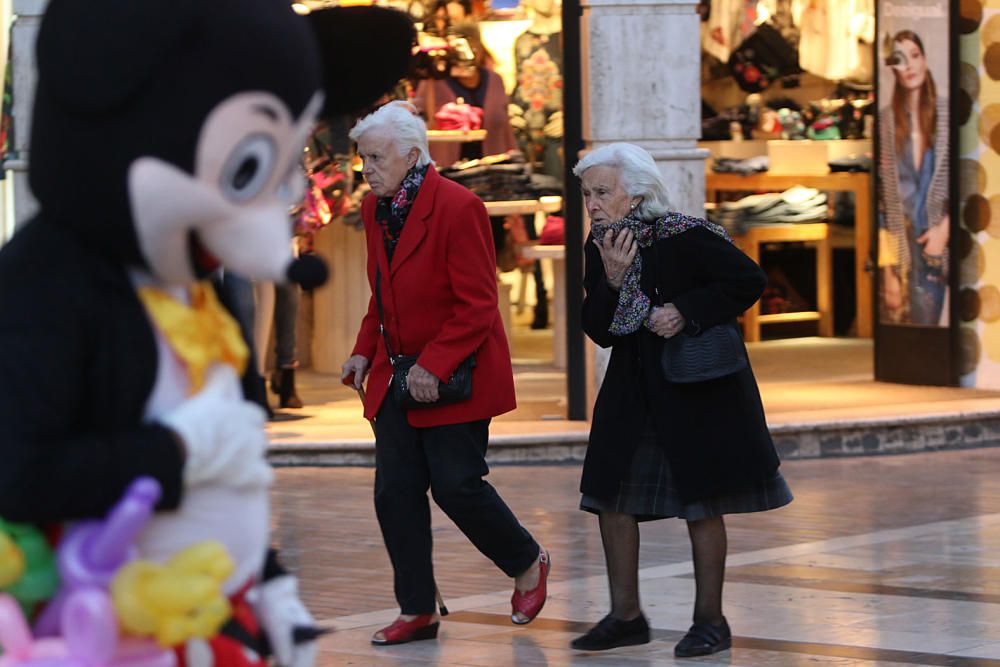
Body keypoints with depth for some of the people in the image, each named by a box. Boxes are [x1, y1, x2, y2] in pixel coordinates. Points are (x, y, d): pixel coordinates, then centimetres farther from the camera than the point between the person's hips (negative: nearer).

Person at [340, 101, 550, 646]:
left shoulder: (458, 207, -17)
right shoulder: (375, 210, 7)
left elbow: (477, 306, -18)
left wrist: (433, 367, -23)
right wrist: (366, 351, 6)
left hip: (455, 376, -7)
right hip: (397, 373, 7)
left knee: (456, 484, -7)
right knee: (395, 493, 3)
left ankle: (527, 563, 19)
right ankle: (417, 611, 11)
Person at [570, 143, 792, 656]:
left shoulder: (685, 238, -17)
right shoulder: (600, 248, 2)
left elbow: (750, 280, -15)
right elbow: (598, 331, 0)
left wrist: (687, 311, -21)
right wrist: (612, 278, -16)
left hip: (699, 391, -7)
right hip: (632, 392, 7)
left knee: (701, 503, 0)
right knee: (610, 496, 4)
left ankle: (710, 620, 10)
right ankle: (626, 615, 14)